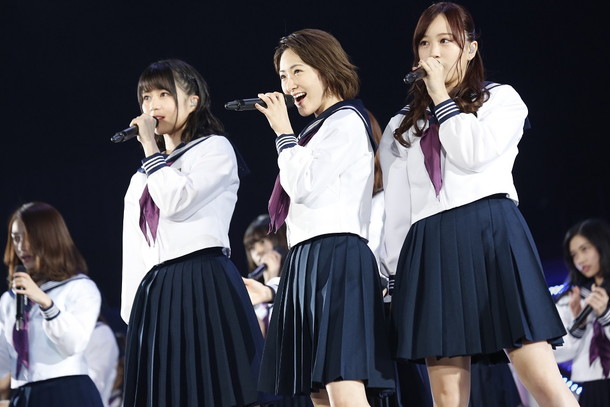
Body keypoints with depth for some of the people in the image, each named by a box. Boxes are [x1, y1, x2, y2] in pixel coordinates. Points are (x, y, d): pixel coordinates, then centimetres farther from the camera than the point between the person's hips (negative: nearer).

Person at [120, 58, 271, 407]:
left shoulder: (215, 149, 4)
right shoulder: (143, 178, 24)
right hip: (155, 294, 7)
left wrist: (151, 149, -2)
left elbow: (175, 201, -13)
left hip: (204, 285, -7)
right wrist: (133, 311, 14)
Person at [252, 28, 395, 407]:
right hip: (307, 262, 10)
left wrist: (283, 132, -3)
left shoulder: (346, 121, -4)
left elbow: (302, 185, -12)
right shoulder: (321, 128, 24)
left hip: (335, 259, -10)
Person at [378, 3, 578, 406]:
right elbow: (397, 207, 18)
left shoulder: (501, 99, 14)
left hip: (492, 234, -3)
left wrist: (441, 96, 2)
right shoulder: (403, 127, 23)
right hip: (429, 250, 3)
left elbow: (475, 154, -7)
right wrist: (395, 275, 10)